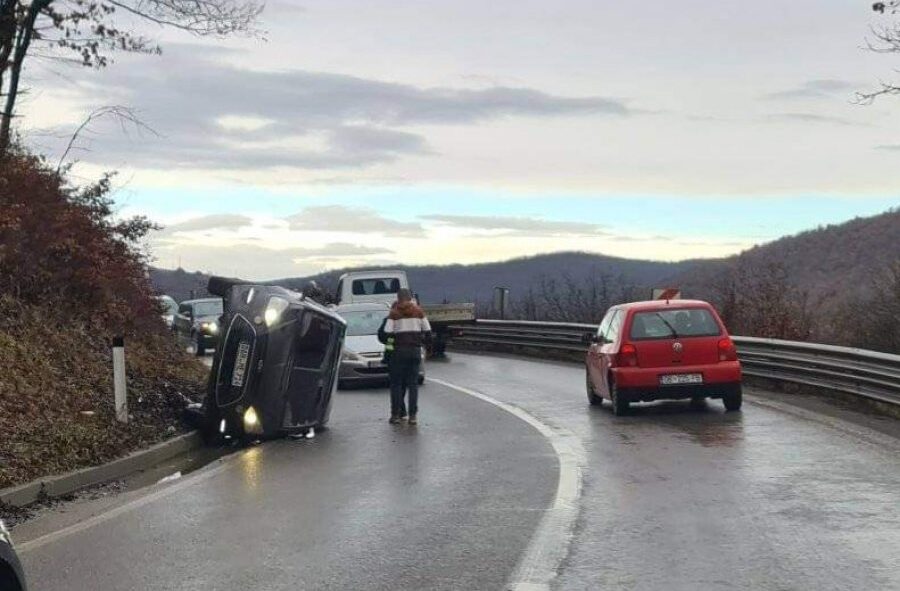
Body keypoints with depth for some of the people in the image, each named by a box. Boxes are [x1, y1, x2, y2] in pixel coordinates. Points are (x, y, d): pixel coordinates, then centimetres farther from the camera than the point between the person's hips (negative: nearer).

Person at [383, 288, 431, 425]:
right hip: (415, 350, 2)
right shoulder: (418, 311, 6)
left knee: (396, 384, 6)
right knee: (413, 384, 5)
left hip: (400, 350, -2)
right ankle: (413, 415, 0)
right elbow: (428, 333, 4)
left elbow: (387, 333, -10)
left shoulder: (394, 313, -1)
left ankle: (396, 414, 3)